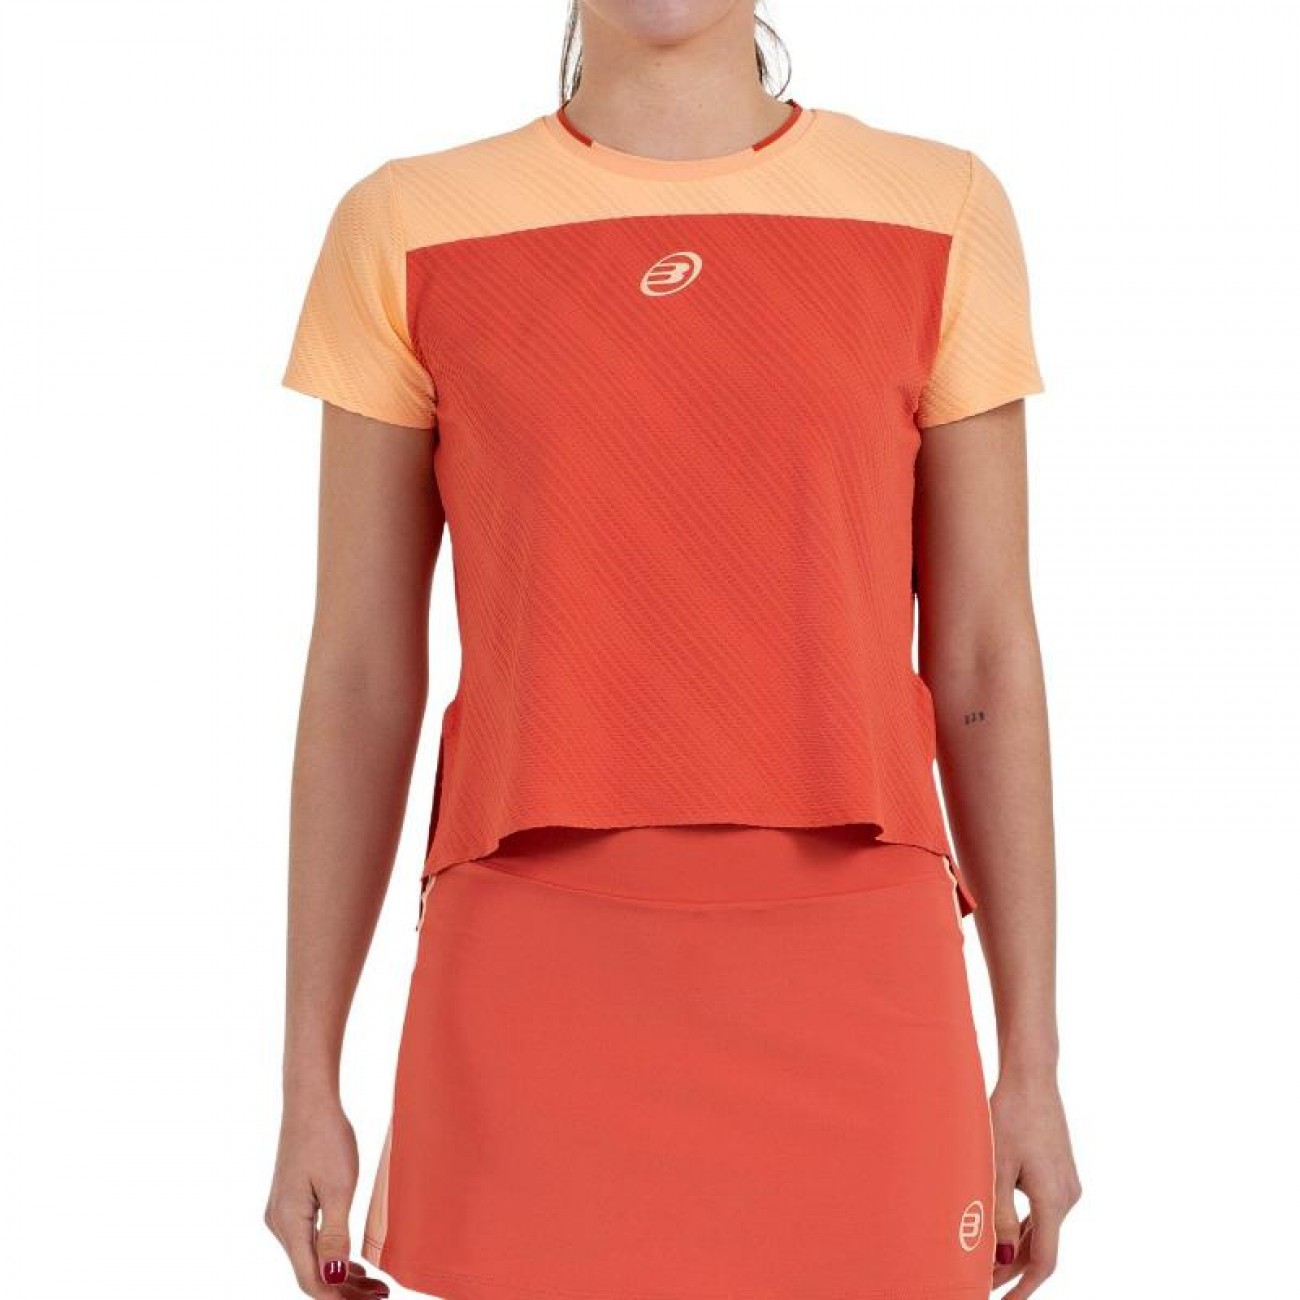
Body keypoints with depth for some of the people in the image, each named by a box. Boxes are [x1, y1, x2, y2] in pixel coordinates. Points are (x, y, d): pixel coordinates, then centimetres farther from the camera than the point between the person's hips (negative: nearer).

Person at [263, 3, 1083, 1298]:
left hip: (848, 994, 1)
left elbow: (985, 661, 5)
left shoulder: (939, 211, 4)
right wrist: (307, 1084, 5)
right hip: (541, 992, 0)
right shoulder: (412, 231, 3)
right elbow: (360, 675, 5)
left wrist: (1032, 1064, 5)